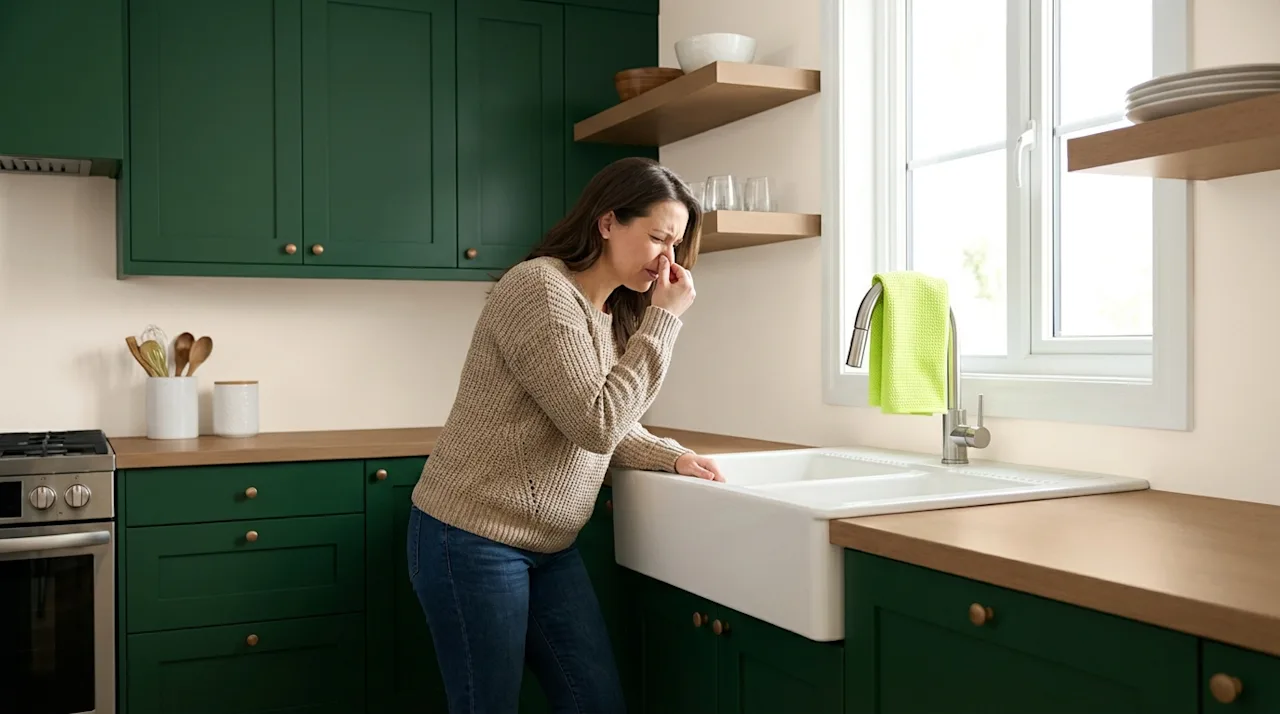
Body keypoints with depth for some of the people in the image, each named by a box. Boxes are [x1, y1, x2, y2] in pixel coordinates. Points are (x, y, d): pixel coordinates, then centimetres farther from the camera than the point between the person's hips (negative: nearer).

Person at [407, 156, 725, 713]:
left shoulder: (613, 312, 10)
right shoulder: (540, 288, -18)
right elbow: (595, 423, -22)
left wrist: (672, 457, -4)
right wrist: (663, 320, -17)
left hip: (548, 545, 9)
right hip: (474, 540, -8)